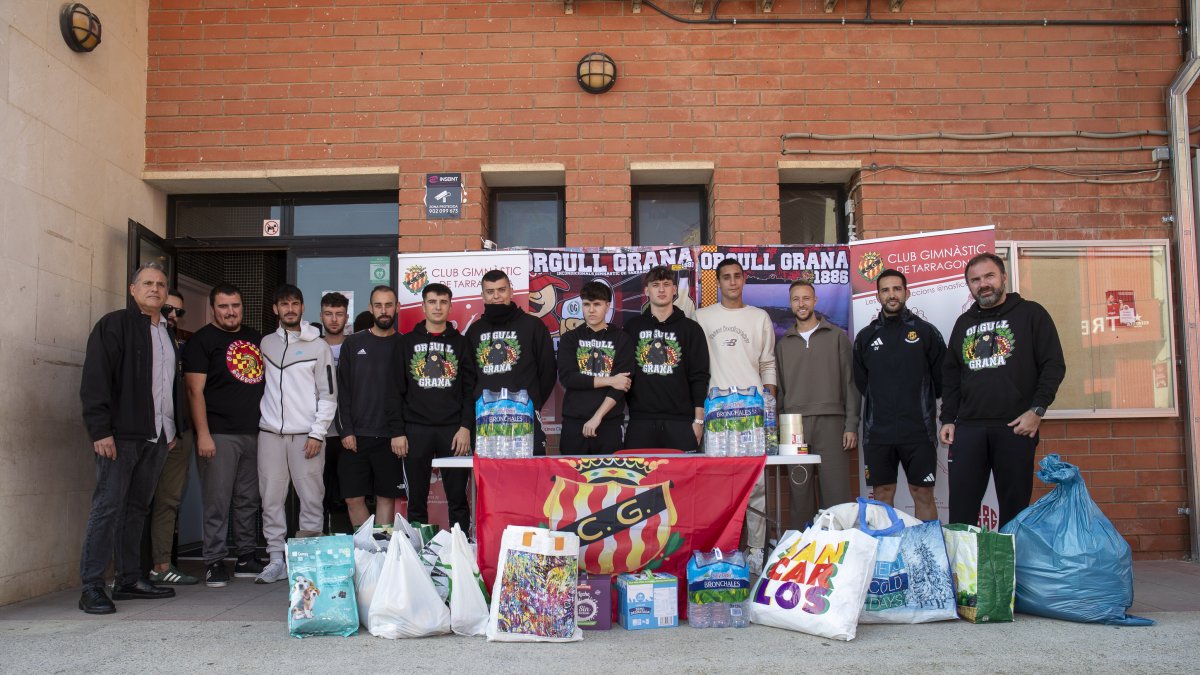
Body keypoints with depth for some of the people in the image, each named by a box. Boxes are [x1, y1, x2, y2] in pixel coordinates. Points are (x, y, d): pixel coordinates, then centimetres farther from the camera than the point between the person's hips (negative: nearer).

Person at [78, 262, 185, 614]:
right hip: (121, 435, -7)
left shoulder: (168, 334, 20)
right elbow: (95, 380, -10)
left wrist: (175, 429, 17)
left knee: (137, 508, 11)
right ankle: (92, 587, -4)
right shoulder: (114, 325, -3)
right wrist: (100, 430, -17)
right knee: (107, 507, -7)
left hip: (157, 437, 7)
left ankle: (128, 580, 18)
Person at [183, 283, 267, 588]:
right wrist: (203, 434, -15)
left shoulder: (256, 339, 17)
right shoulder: (202, 340, 0)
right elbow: (195, 390, -7)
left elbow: (267, 382, 23)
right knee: (217, 501, -4)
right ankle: (214, 562, 3)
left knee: (249, 500, 10)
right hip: (220, 434, -5)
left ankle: (247, 557, 18)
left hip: (254, 433, 6)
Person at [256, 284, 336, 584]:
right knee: (271, 498, 2)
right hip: (270, 432, 3)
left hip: (306, 434, -3)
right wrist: (263, 415, 6)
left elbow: (328, 394, 0)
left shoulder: (318, 346, 3)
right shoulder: (266, 343, 14)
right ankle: (276, 558, 9)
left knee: (312, 497, -4)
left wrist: (318, 433, -7)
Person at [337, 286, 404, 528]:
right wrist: (346, 430, -4)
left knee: (386, 497, 3)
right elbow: (343, 390, 5)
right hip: (356, 436, 1)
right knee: (353, 498, 1)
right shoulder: (353, 343, 7)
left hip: (390, 436, -1)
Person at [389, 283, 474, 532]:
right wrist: (397, 431, -2)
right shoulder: (407, 342, 9)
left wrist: (466, 427, -6)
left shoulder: (460, 343, 9)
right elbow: (396, 391, 6)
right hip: (416, 430, 0)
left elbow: (470, 389, 5)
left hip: (453, 430, 0)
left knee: (458, 499, 2)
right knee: (416, 500, 4)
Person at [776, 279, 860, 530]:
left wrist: (851, 425, -3)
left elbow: (850, 382, 5)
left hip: (830, 422, -2)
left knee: (836, 491, -6)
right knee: (800, 492, 1)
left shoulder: (837, 336, 8)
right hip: (794, 425, 2)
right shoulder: (784, 343, 16)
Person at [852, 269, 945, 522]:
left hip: (919, 431, -2)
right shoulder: (865, 337, 10)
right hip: (877, 432, 2)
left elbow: (942, 379, 6)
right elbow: (860, 383, 13)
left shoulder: (926, 331, 4)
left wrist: (921, 403, 9)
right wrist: (882, 405, 7)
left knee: (923, 494, 0)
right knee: (883, 494, 5)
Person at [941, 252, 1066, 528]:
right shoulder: (964, 322, 18)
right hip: (968, 428, 4)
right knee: (960, 508, 1)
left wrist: (1037, 410, -11)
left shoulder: (1030, 314, 4)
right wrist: (947, 419, 11)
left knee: (1014, 506, 2)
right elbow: (951, 376, 20)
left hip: (1015, 427, -4)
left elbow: (1054, 365, -2)